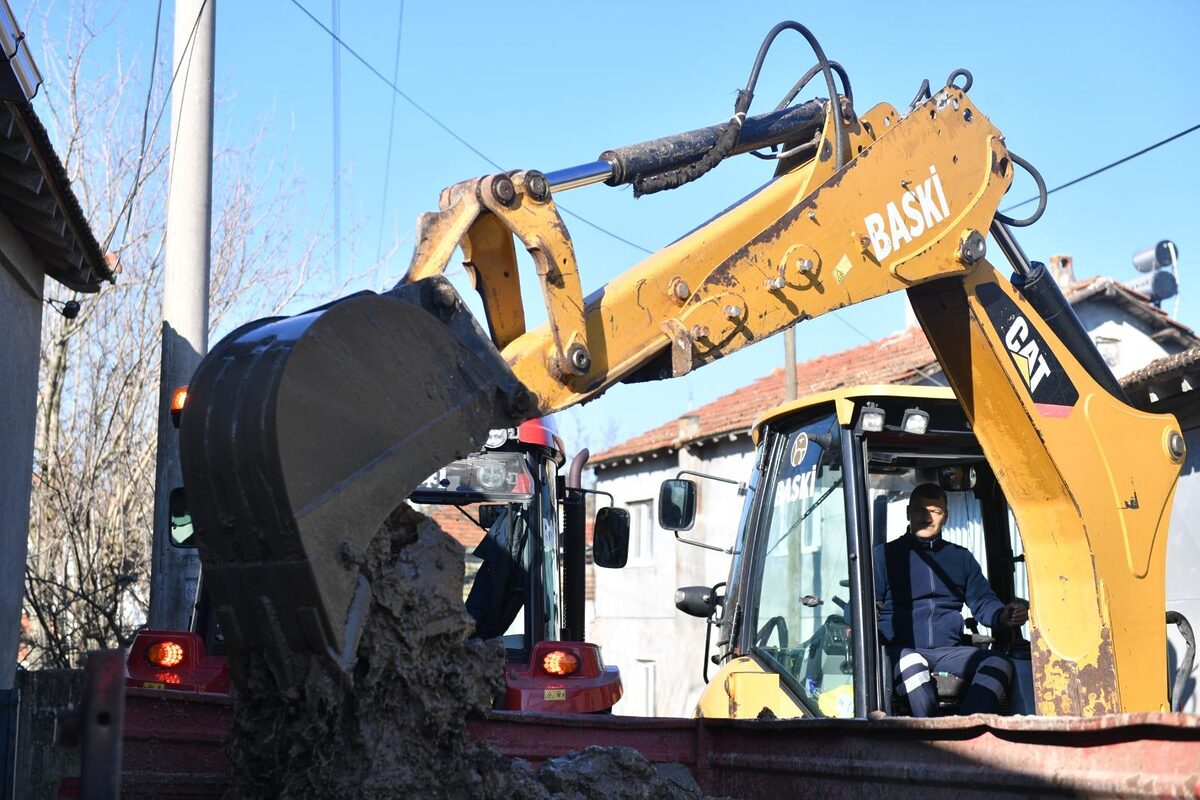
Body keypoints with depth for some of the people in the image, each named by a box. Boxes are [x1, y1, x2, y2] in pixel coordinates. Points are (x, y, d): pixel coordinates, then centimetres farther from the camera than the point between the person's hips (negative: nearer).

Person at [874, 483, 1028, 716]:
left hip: (949, 651, 3)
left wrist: (1003, 616, -4)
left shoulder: (961, 557, 25)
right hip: (901, 651, -3)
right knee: (910, 665, -39)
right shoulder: (884, 555, 13)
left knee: (1000, 664, -27)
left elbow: (983, 602, 20)